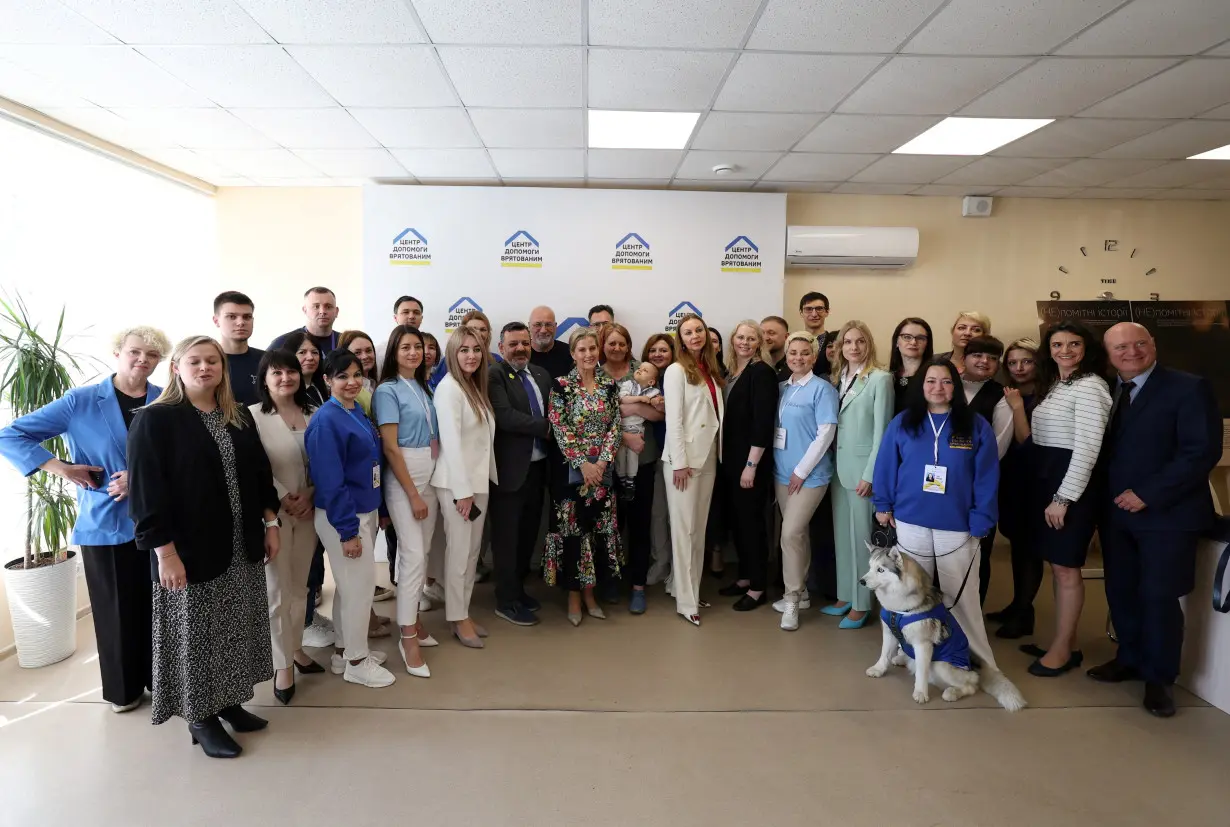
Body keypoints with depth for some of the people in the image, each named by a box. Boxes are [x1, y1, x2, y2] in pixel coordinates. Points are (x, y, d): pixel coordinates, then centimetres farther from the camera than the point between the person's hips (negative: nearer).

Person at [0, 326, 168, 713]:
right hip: (105, 523, -1)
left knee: (158, 605, 6)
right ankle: (123, 689, 29)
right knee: (117, 609, 10)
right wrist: (62, 468, -10)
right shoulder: (81, 401, -3)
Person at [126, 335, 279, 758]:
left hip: (242, 546, 6)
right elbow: (146, 492, -14)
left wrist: (270, 523, 8)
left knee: (236, 628, 14)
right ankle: (200, 717, 22)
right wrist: (164, 552, -18)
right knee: (196, 632, 5)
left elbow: (260, 472, 13)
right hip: (190, 549, -6)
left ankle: (229, 701, 31)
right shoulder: (154, 420, -10)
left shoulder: (240, 417, 8)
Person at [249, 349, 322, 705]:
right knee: (277, 591, 1)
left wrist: (309, 496, -6)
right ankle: (283, 665, 14)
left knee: (300, 587, 14)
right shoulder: (253, 415, -8)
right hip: (272, 513, -4)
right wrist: (285, 500, -13)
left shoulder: (312, 414, 5)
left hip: (307, 511, 4)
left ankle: (296, 649, 30)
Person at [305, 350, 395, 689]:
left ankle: (345, 651, 32)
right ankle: (355, 662, 17)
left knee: (352, 584, 18)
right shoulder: (326, 421, -19)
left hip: (366, 511, 8)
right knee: (360, 584, 1)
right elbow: (330, 482, -22)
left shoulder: (358, 413, 7)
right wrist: (348, 530, -22)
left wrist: (379, 512, 14)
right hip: (342, 517, -8)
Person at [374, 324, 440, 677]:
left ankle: (413, 619, 26)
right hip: (402, 478, -7)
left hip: (431, 475, 7)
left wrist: (428, 487, 10)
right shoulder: (388, 390, -9)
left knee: (420, 552, 12)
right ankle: (408, 638, -1)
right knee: (413, 555, -9)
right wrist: (412, 494, -15)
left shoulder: (423, 388, 10)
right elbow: (390, 447, -13)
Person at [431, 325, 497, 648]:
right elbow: (451, 441, -19)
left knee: (473, 550, 13)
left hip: (479, 479, 8)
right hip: (456, 482, -8)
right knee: (459, 551, 2)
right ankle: (457, 618, 16)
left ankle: (464, 612, 25)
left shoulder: (476, 386, 11)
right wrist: (462, 490, -20)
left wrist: (488, 477, 8)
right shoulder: (448, 388, -14)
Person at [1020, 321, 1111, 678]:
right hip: (1046, 480, 9)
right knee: (1057, 565, 14)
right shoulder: (1054, 385, 15)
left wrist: (1063, 497, -20)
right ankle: (1064, 640, 25)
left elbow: (1087, 448, -20)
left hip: (1071, 484, -9)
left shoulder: (1089, 387, -14)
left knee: (1066, 567, 0)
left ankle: (1063, 649, 12)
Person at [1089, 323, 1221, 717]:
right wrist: (1103, 500, -3)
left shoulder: (1189, 388, -8)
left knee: (1158, 596, 2)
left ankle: (1159, 677, 19)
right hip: (1115, 513, 5)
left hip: (1166, 514, -5)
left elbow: (1204, 451, -16)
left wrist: (1147, 495, -18)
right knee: (1121, 592, 12)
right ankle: (1131, 658, 31)